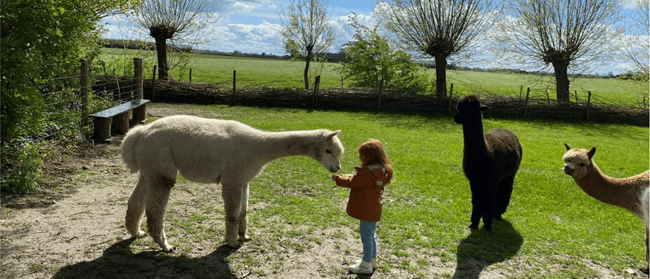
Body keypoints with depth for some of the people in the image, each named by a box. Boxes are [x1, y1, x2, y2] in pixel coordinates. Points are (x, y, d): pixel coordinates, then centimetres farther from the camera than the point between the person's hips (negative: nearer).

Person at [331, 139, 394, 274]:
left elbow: (352, 182, -18)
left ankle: (366, 265, 18)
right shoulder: (381, 170, 3)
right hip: (373, 210, 10)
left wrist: (337, 178, -4)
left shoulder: (367, 172, -27)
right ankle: (372, 260, 38)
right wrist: (343, 176, 5)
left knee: (367, 236, 4)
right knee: (370, 235, 23)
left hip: (367, 211, -10)